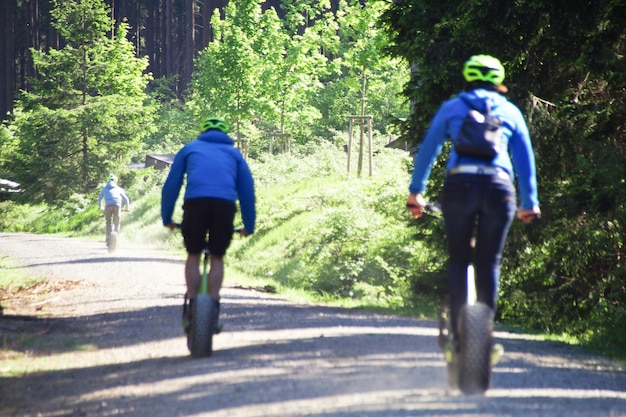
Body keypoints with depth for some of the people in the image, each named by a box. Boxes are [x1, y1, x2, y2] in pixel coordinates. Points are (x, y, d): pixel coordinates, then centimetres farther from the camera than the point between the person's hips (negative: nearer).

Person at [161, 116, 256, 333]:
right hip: (225, 203, 1)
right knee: (217, 258, 13)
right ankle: (212, 308, 4)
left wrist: (167, 218, 28)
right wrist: (249, 225, 27)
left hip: (195, 201, 0)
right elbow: (247, 188, 24)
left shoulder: (190, 149, 28)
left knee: (193, 255, 14)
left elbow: (171, 185, 23)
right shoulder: (233, 153, 29)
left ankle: (191, 307, 6)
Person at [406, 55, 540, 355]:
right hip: (499, 188, 1)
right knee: (489, 262, 9)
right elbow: (525, 159, 20)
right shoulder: (510, 111, 19)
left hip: (459, 185, 0)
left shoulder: (452, 108, 16)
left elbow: (427, 150, 15)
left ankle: (458, 335, 1)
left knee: (458, 260, 9)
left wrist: (415, 192, 21)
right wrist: (529, 202, 27)